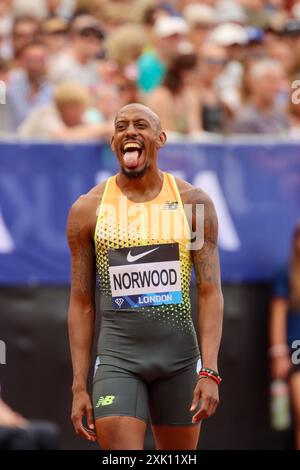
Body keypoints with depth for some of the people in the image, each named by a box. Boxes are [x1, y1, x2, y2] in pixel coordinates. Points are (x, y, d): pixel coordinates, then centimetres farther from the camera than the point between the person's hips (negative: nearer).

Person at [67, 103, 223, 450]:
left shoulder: (193, 202, 1)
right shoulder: (88, 210, 2)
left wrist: (210, 372, -13)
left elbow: (210, 293, -2)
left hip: (179, 355, 1)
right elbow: (81, 303, 5)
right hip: (117, 356, -1)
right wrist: (79, 386, -1)